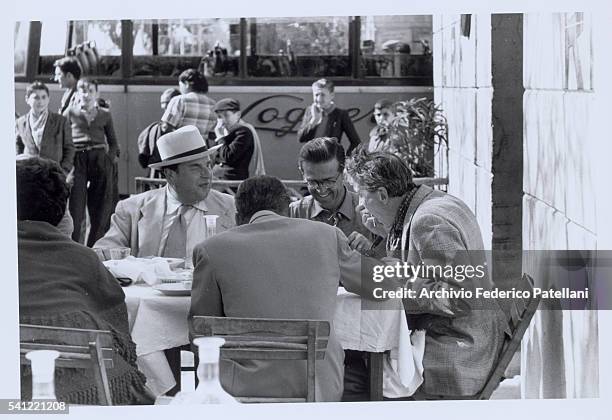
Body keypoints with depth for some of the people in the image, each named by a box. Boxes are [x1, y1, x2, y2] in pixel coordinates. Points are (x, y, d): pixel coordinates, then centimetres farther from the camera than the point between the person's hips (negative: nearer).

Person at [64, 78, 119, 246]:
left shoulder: (105, 114, 13)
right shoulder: (70, 112, 9)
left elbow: (113, 142, 18)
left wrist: (111, 157, 2)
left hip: (100, 162, 2)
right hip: (77, 161, -2)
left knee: (100, 210, -1)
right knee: (75, 206, -9)